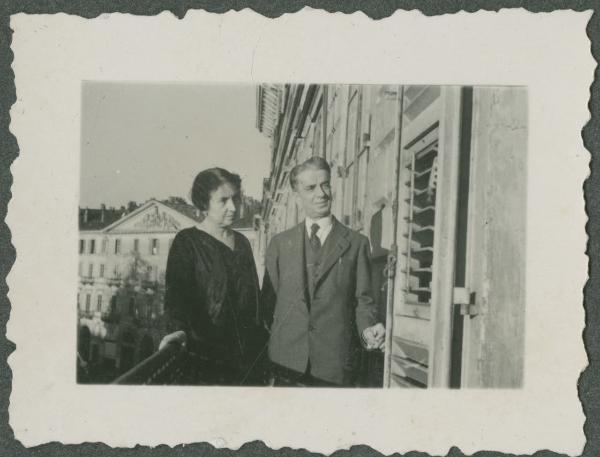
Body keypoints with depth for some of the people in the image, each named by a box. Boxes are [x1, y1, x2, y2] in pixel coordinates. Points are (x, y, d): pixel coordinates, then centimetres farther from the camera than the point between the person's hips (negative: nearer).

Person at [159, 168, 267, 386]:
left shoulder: (241, 242, 14)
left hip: (247, 354, 6)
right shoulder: (187, 242, -5)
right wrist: (180, 329, -34)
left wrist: (261, 339, 16)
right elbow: (176, 291, -17)